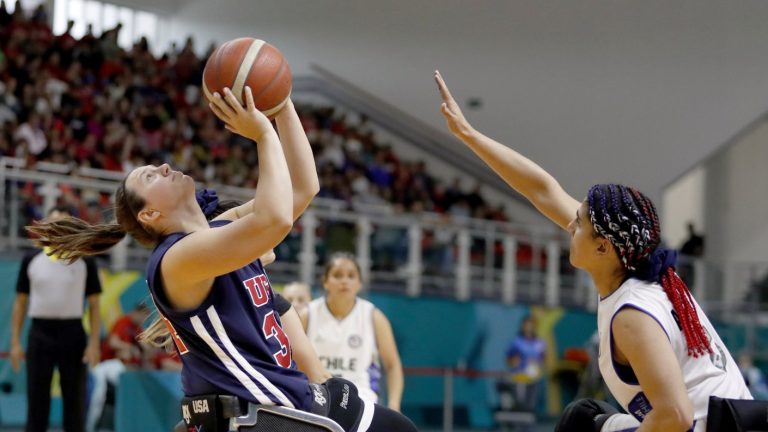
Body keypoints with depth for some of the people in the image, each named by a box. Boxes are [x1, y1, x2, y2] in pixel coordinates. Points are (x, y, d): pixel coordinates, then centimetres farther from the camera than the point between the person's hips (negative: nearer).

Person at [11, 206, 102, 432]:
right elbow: (20, 303, 8)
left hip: (73, 334, -1)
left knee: (75, 401, 2)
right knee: (37, 400, 2)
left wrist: (94, 343, -6)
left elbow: (94, 305, 3)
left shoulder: (85, 262, 3)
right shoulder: (31, 260, 5)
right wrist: (15, 342, 1)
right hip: (40, 334, 1)